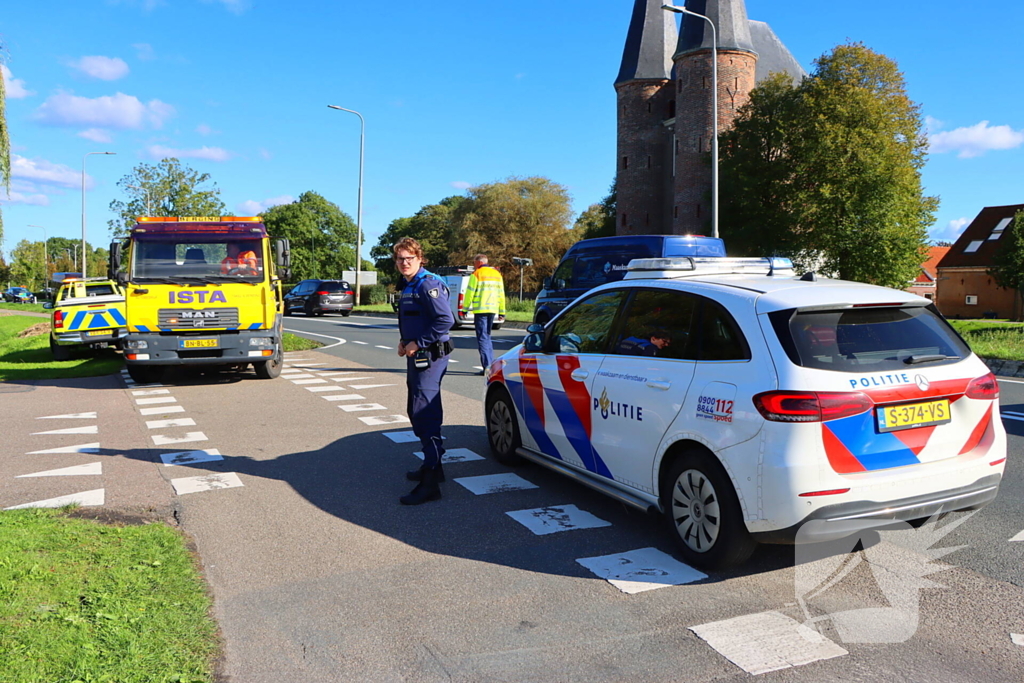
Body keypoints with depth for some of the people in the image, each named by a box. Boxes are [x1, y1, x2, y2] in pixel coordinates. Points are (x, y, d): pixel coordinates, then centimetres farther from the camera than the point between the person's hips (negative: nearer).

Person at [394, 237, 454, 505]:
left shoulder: (428, 284, -15)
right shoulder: (408, 287, 16)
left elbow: (445, 320, -24)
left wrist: (418, 343, -19)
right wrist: (404, 341, 10)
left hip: (429, 357, -11)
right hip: (416, 357, 11)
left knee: (426, 415, -13)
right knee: (416, 412, 20)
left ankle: (430, 483, -13)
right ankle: (432, 466, 34)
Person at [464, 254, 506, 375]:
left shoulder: (476, 274, -5)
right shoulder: (497, 274, 14)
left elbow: (470, 293, -7)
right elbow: (501, 294, 15)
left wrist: (465, 308, 2)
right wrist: (502, 311, 18)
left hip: (480, 310, -6)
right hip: (492, 309, 6)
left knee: (482, 338, -5)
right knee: (487, 336, 18)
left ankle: (487, 366, -13)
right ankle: (491, 364, 16)